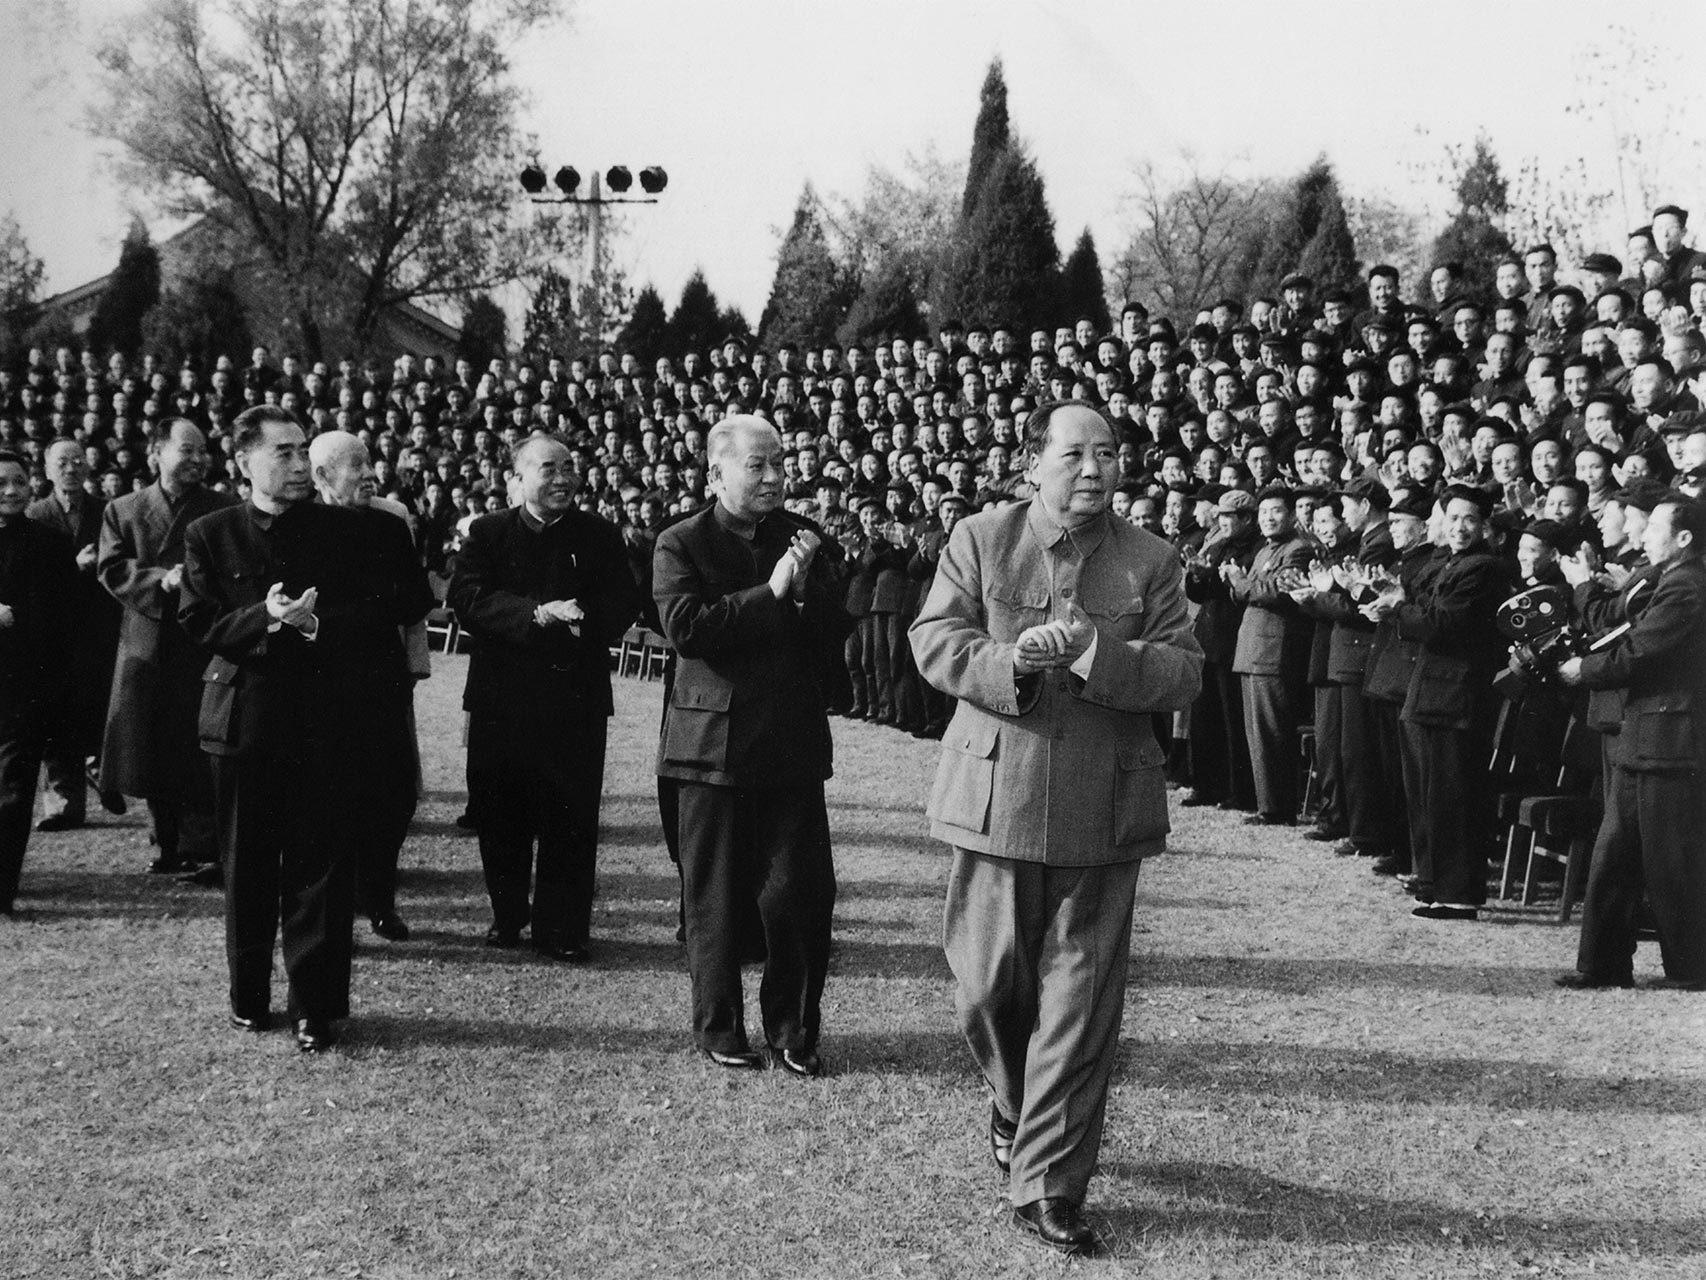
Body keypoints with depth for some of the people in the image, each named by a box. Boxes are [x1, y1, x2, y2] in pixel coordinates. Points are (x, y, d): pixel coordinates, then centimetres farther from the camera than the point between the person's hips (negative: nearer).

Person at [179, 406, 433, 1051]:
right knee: (248, 870, 11)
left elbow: (410, 601, -4)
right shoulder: (209, 536, 6)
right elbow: (199, 625, -1)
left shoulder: (357, 532, 3)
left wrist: (320, 624, -13)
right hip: (245, 720, 1)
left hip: (330, 724, -1)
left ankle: (316, 1010, 7)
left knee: (321, 869, -1)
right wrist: (264, 619, -19)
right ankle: (248, 998, 26)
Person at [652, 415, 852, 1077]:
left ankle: (794, 1028, 14)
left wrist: (807, 588, -13)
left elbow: (835, 638, 6)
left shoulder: (802, 539, 10)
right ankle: (719, 1027, 20)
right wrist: (770, 594, -18)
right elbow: (686, 627, -16)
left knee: (803, 890, 0)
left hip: (792, 742, 3)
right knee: (714, 896, 6)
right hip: (714, 742, -2)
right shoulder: (681, 544, 0)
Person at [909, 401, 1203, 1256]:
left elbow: (1182, 673, -3)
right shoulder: (979, 541, 2)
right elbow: (934, 642, -3)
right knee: (986, 984, 9)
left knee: (1080, 1000, 1)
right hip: (997, 794, 0)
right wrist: (1009, 661, -22)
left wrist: (1097, 653, -21)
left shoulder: (1150, 561, 3)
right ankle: (1016, 1106, 41)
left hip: (1103, 809, 0)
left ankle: (1047, 1183, 10)